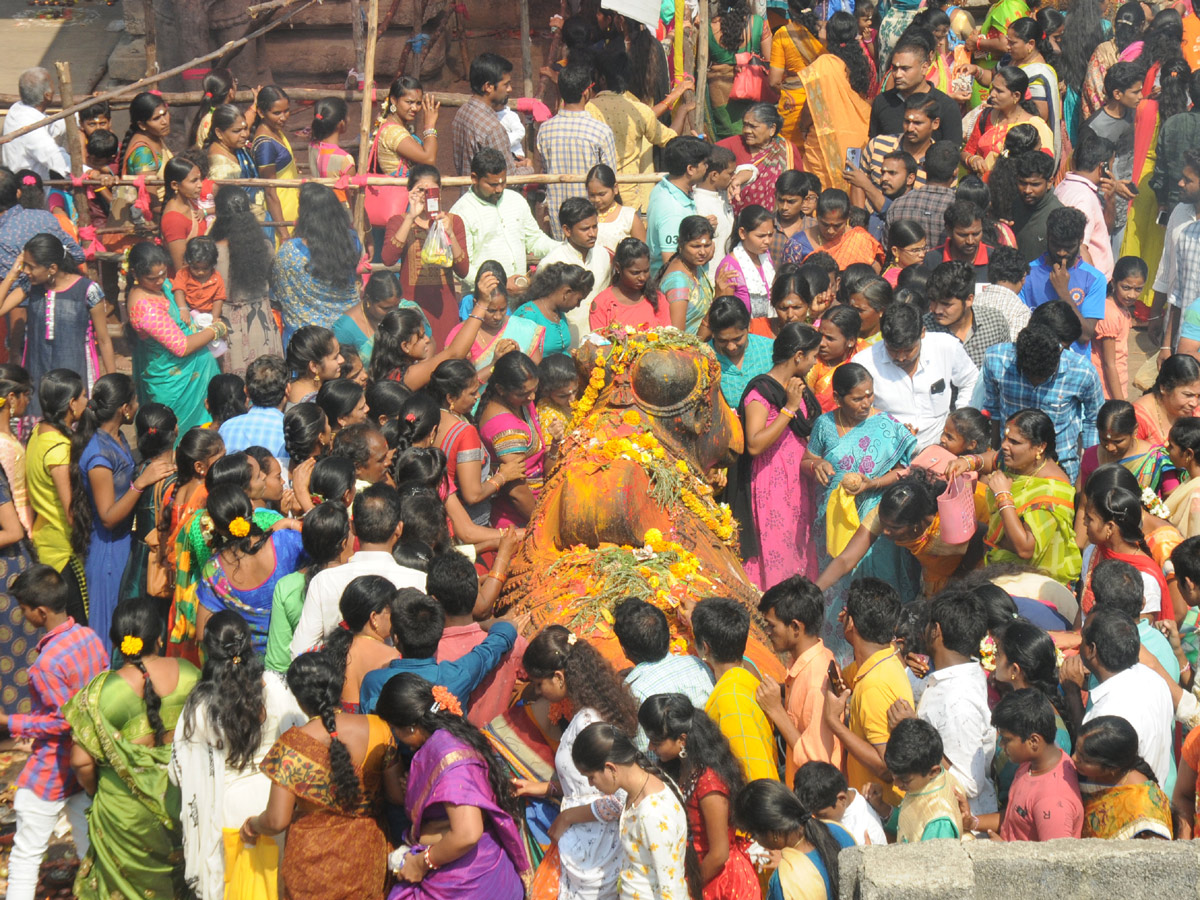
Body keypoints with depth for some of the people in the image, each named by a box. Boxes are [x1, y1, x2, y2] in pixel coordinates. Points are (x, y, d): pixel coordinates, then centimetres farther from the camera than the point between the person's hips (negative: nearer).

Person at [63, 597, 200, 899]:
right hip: (183, 796, 3)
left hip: (126, 806, -3)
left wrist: (95, 791, 2)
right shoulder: (188, 674, -11)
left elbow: (82, 761, -17)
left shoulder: (102, 692, -21)